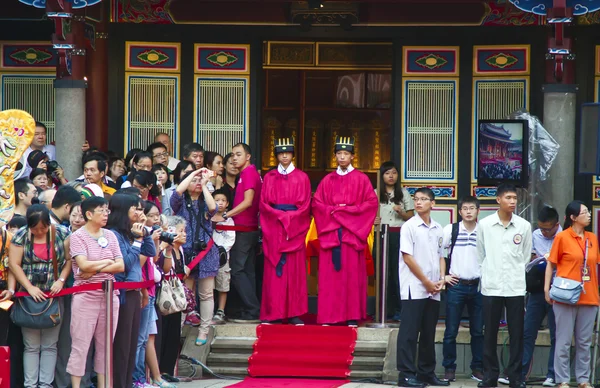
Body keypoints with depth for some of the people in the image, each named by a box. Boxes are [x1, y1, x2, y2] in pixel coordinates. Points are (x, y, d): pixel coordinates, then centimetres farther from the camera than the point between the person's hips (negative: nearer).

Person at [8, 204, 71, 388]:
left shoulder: (62, 233, 0)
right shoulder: (21, 235, -3)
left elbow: (70, 259, 1)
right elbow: (13, 264, -5)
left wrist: (61, 280, -13)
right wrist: (30, 287, -13)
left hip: (54, 296, 1)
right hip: (30, 296, -1)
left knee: (50, 345, 2)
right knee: (31, 345, 1)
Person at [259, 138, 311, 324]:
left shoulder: (301, 177, 8)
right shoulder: (269, 177, 11)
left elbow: (305, 205, 1)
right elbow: (264, 203, 2)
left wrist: (290, 217, -11)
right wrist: (281, 216, -10)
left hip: (295, 226, -1)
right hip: (273, 227, 1)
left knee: (294, 270, -3)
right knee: (273, 270, -3)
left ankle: (293, 312, -2)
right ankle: (273, 313, -3)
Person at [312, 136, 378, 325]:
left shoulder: (361, 179, 7)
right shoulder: (328, 180, 14)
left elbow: (371, 203, -1)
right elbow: (317, 203, 8)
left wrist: (346, 210, -8)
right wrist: (333, 211, -9)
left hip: (353, 232, -2)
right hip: (331, 230, 2)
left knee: (352, 273, -5)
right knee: (330, 274, -3)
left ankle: (352, 316, -4)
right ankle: (329, 316, -3)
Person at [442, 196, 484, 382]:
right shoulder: (450, 230, 1)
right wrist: (442, 276, -1)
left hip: (478, 286, 1)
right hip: (455, 285, -1)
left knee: (478, 331, 6)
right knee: (451, 331, 0)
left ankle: (478, 368, 14)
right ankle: (449, 369, 8)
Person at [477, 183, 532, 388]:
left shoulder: (524, 226, 2)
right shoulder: (484, 225, 0)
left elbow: (526, 257, 8)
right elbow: (480, 255, 7)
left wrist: (519, 277, 7)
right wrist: (487, 276, 8)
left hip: (516, 288, 0)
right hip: (491, 287, 0)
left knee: (516, 334, 2)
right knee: (490, 333, 4)